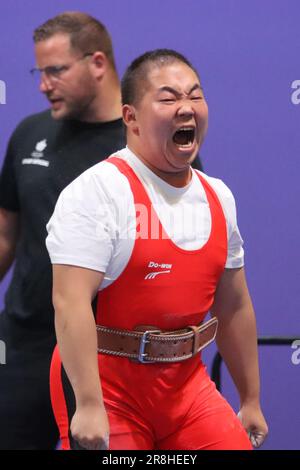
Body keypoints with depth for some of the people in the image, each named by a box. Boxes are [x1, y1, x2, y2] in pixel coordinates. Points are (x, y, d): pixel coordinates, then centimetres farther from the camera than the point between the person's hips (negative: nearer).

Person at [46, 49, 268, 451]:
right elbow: (71, 301, -22)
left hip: (185, 382, 6)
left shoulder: (218, 197, 9)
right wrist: (88, 405, -27)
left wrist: (251, 401, 18)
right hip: (107, 383, -6)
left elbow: (234, 306, 17)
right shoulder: (96, 190, -14)